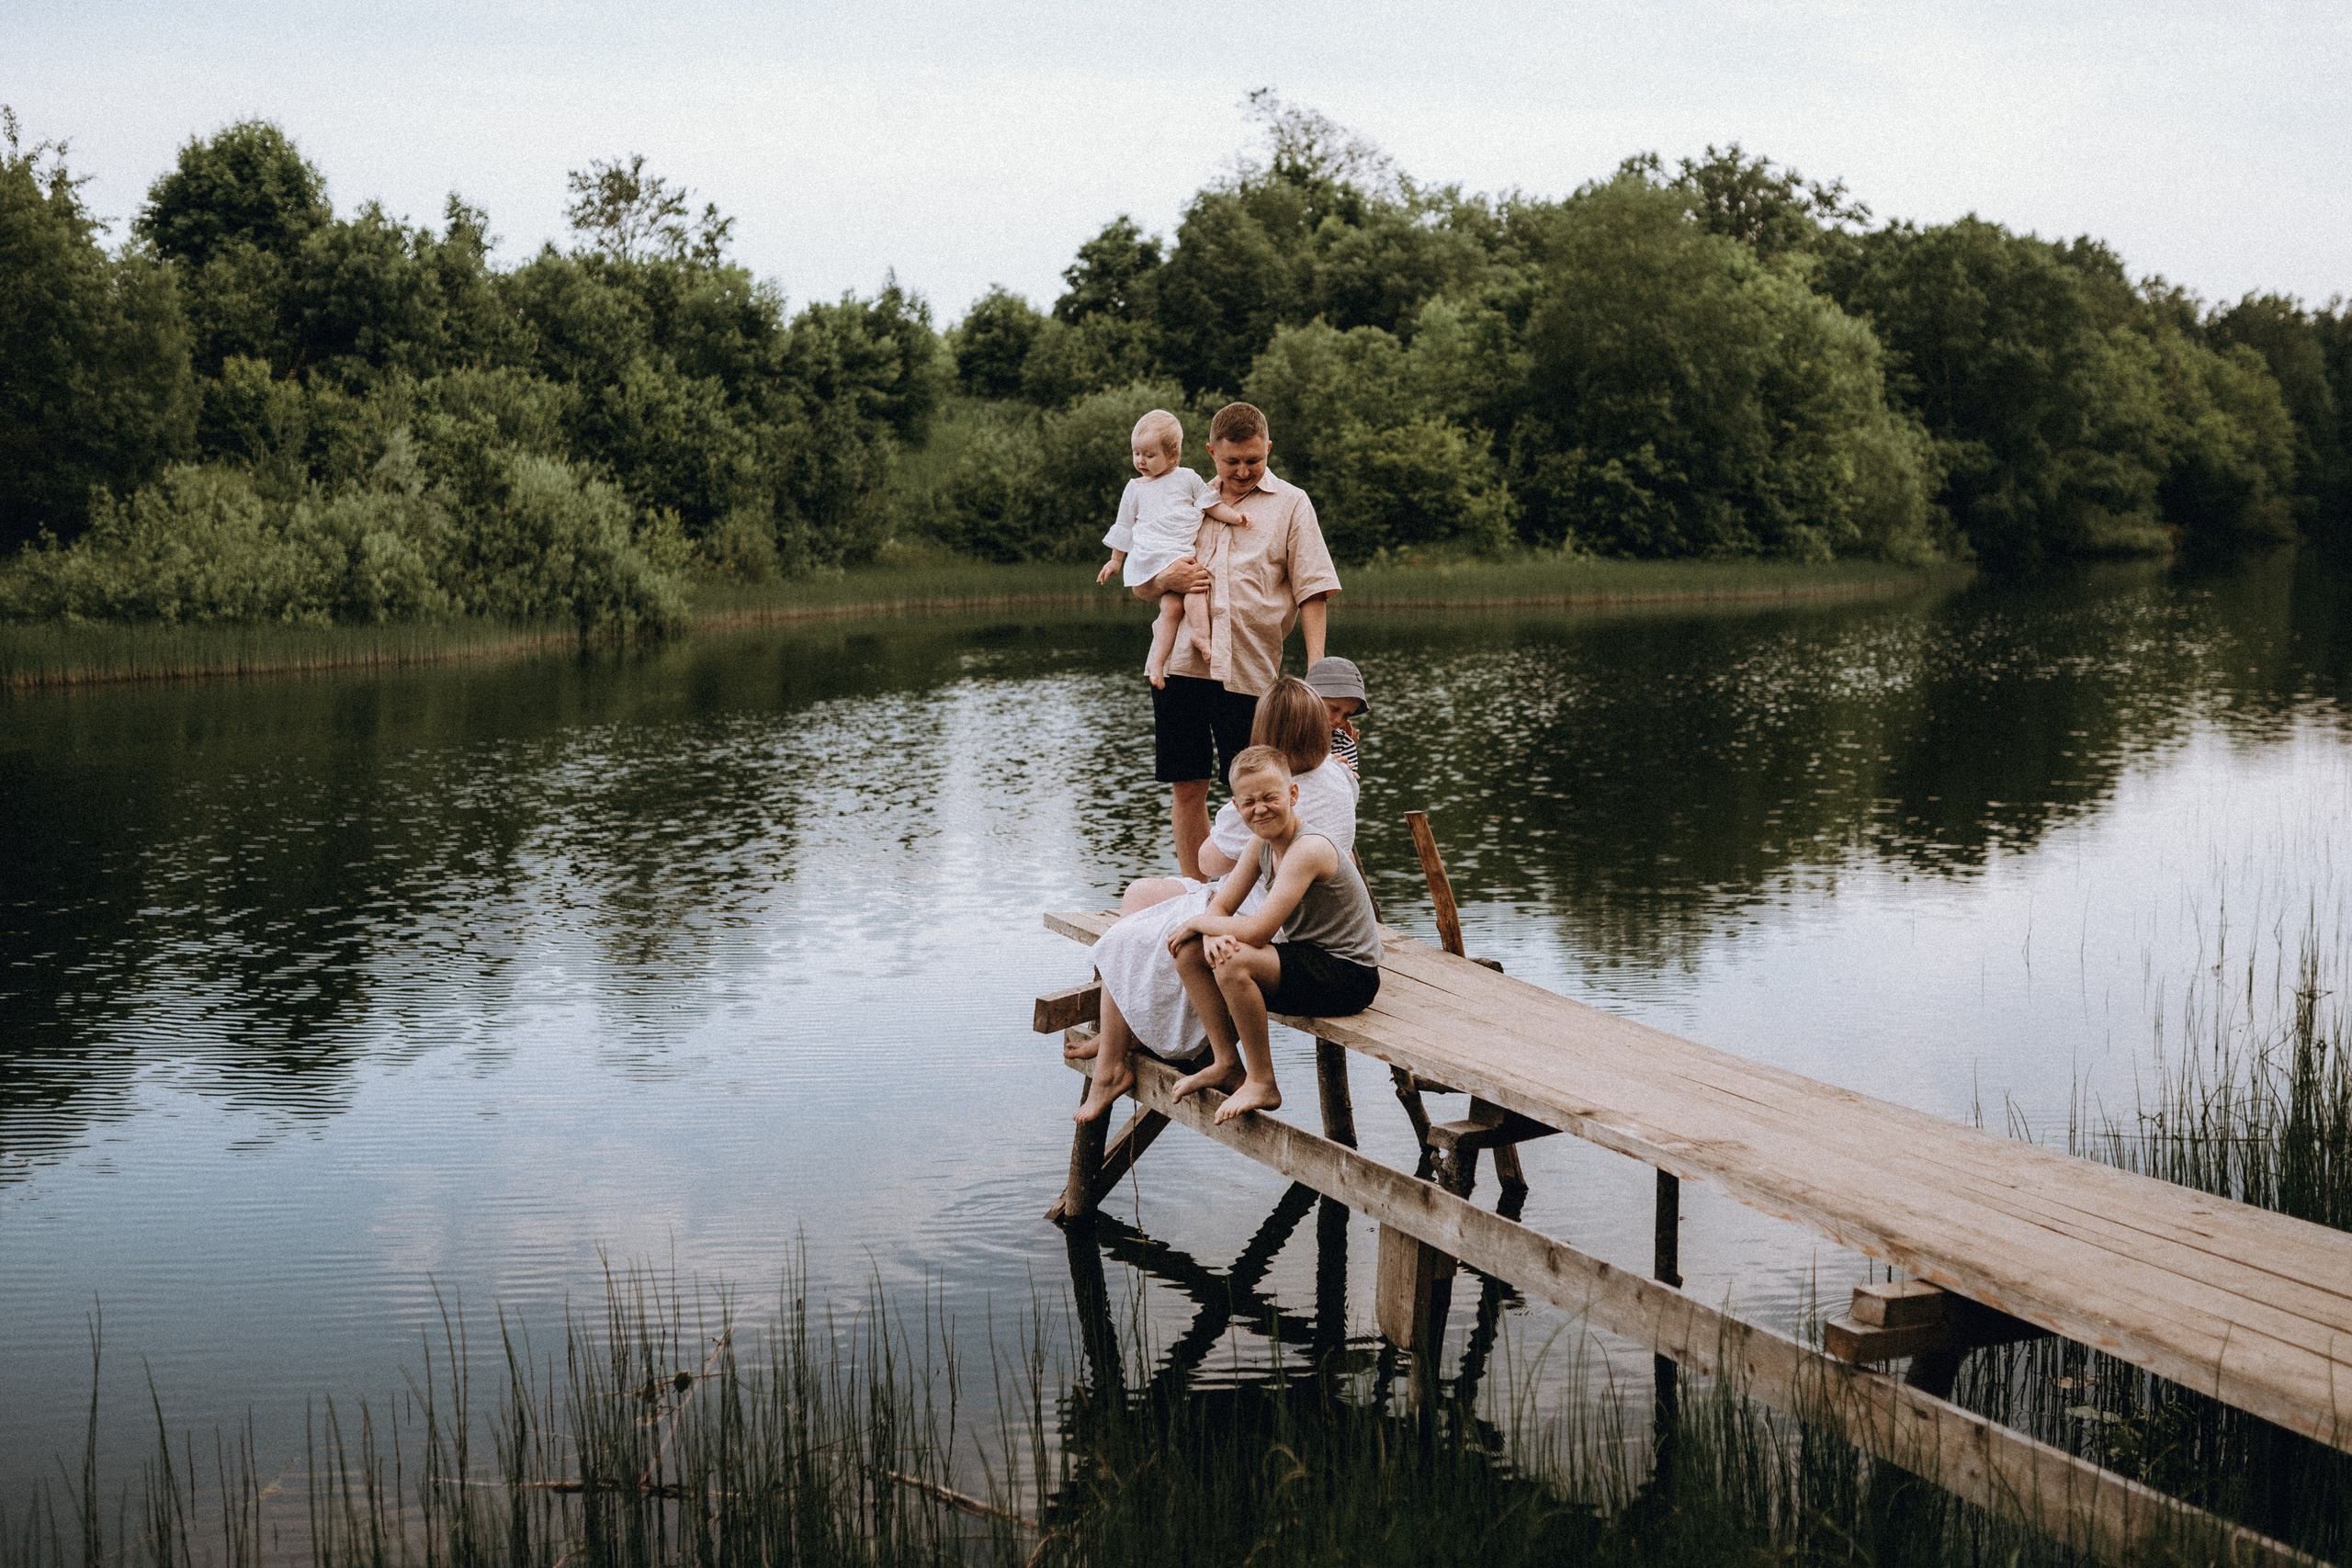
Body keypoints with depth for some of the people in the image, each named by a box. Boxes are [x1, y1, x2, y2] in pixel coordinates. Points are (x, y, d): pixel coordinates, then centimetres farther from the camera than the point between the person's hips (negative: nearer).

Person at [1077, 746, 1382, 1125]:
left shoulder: (1309, 849, -24)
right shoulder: (1263, 845, 5)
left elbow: (1257, 930, -29)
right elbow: (1219, 907, 6)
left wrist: (1197, 922, -13)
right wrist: (1212, 934, -19)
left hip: (1349, 976, -9)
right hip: (1306, 959, 9)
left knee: (1235, 962, -32)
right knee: (1190, 951, 2)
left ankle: (1262, 1083, -15)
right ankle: (1226, 1064, 10)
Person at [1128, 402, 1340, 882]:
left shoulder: (1291, 504, 8)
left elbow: (1312, 592, 2)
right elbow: (1140, 587, 21)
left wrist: (1317, 670, -9)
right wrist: (1166, 579, -3)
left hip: (1251, 670, -3)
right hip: (1180, 663, 3)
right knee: (1186, 788, 3)